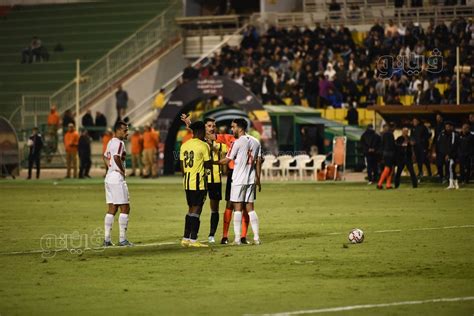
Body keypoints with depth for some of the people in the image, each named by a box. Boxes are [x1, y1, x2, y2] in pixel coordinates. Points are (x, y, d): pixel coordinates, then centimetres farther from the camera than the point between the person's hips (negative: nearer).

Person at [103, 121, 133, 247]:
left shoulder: (110, 142, 16)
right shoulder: (119, 143, -14)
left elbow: (105, 157, 29)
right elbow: (116, 157, -29)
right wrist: (122, 170, -16)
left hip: (109, 177, 9)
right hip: (117, 179, -9)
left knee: (112, 209, 11)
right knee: (125, 208, -3)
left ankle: (107, 239, 9)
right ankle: (122, 239, -5)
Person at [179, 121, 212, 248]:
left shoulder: (184, 145, 10)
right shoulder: (203, 145, -10)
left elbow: (182, 165, 13)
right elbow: (208, 165, -10)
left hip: (187, 182, 7)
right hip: (199, 182, -7)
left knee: (191, 209, 16)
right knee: (196, 210, -3)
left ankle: (186, 238, 14)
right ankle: (193, 240, -4)